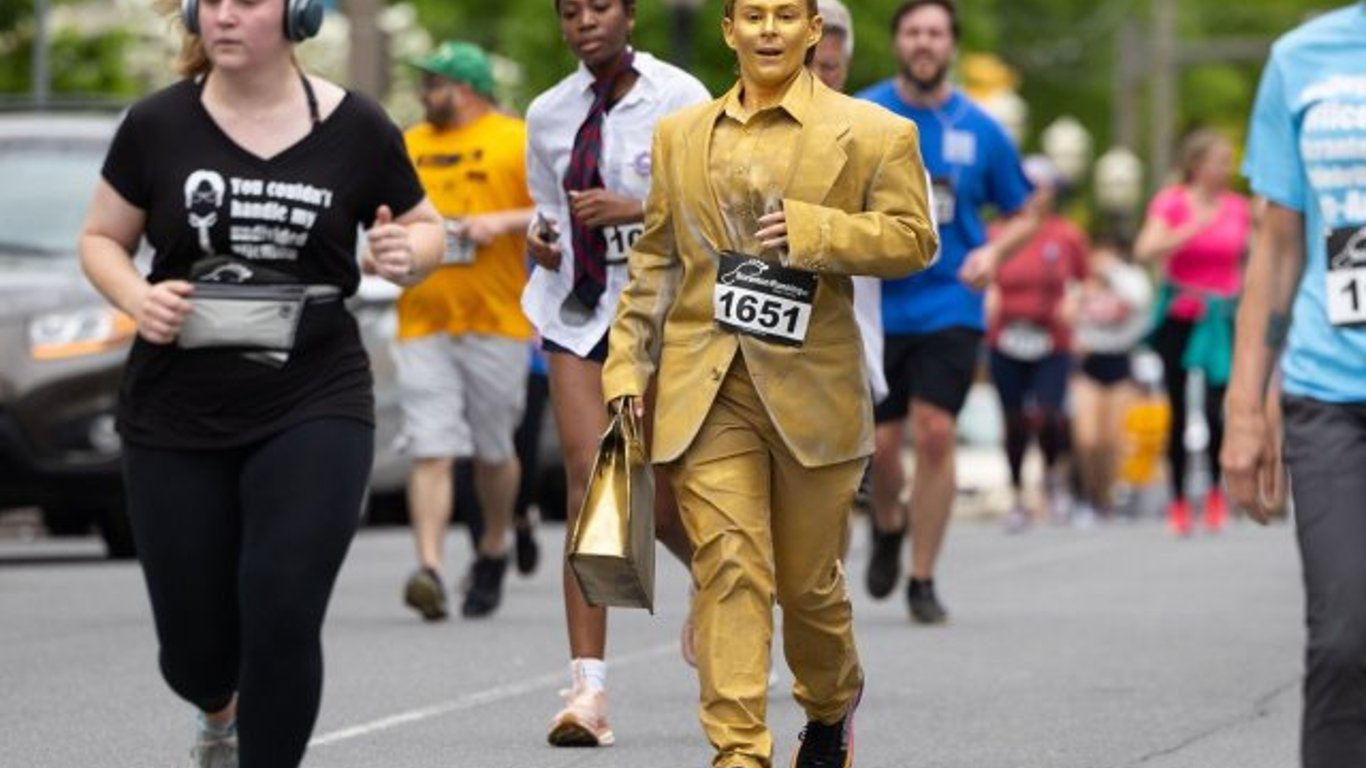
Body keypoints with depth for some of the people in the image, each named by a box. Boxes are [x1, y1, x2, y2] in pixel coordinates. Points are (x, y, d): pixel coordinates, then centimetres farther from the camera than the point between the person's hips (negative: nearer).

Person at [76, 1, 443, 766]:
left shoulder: (355, 129, -3)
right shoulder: (158, 125, -3)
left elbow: (428, 228, 11)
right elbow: (102, 239, 8)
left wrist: (409, 253, -12)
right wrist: (137, 297, -13)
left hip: (314, 409, -1)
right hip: (177, 416, 1)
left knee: (283, 620, -15)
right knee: (193, 642, 9)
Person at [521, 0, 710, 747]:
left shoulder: (678, 98, -6)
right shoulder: (548, 114, 8)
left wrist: (635, 211, -21)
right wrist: (539, 239, -1)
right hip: (577, 312, 3)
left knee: (659, 505, 3)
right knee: (587, 475, -13)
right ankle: (588, 685, -16)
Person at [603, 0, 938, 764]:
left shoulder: (872, 134, 1)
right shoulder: (681, 135, 11)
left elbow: (915, 239, -5)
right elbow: (654, 261, 14)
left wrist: (813, 229, -18)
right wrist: (627, 363, 8)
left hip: (812, 388, -1)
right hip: (705, 390, 1)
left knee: (809, 579, 10)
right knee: (729, 563, -10)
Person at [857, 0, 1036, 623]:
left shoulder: (979, 130, 2)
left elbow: (1023, 215, 12)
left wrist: (993, 252, -7)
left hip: (950, 307, 0)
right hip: (877, 306, 0)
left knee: (935, 433, -12)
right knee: (882, 441, 1)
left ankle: (923, 581, 0)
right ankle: (887, 528, 36)